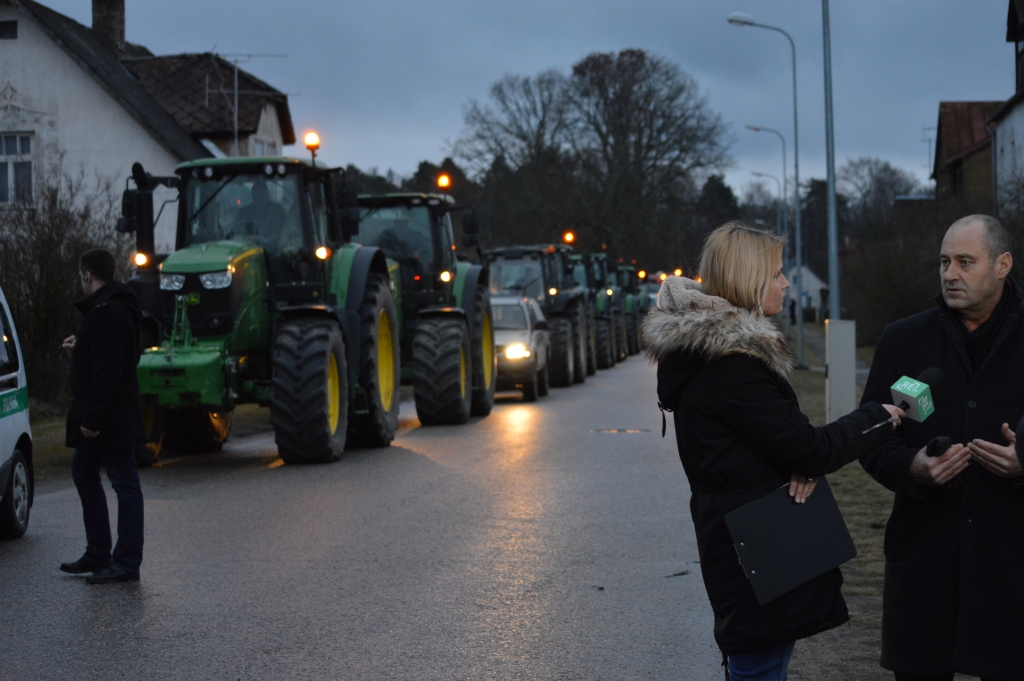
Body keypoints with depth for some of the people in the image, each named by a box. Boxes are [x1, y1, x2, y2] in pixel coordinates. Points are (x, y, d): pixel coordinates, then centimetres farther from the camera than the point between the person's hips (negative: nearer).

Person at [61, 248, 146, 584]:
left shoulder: (106, 312, -19)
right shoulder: (115, 307, 14)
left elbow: (107, 371, -25)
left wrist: (93, 418, -24)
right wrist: (80, 347, 31)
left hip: (111, 417, -11)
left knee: (125, 483, -5)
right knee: (83, 473, 18)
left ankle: (127, 563, 0)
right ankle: (97, 556, 25)